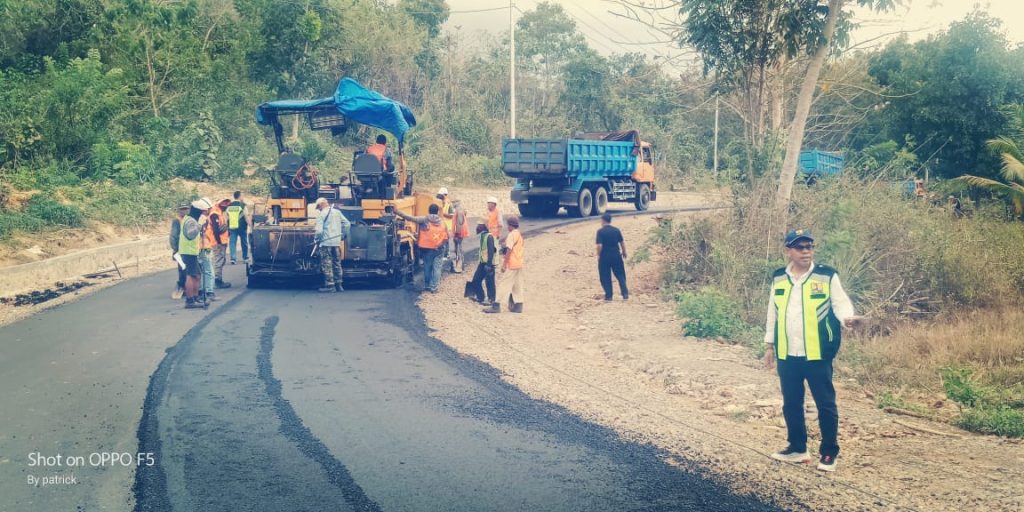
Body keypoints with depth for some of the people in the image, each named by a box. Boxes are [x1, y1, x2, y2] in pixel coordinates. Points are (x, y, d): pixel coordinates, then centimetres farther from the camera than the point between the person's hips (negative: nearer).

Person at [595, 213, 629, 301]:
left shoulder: (600, 231, -11)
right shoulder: (616, 230, 1)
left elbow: (599, 245, -16)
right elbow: (622, 243, 5)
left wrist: (598, 255, -2)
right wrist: (624, 252, 19)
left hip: (605, 257, -3)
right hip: (616, 256, 3)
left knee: (605, 277, 9)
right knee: (620, 275, 12)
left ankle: (609, 295, 9)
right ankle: (625, 293, 5)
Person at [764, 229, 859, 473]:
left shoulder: (827, 276, -4)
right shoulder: (778, 278, 8)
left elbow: (841, 303, -5)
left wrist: (847, 318, -28)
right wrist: (769, 345, 15)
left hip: (817, 354, -4)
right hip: (787, 355, 4)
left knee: (825, 403, 1)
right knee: (791, 403, 12)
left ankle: (828, 453, 12)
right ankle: (797, 448, 26)